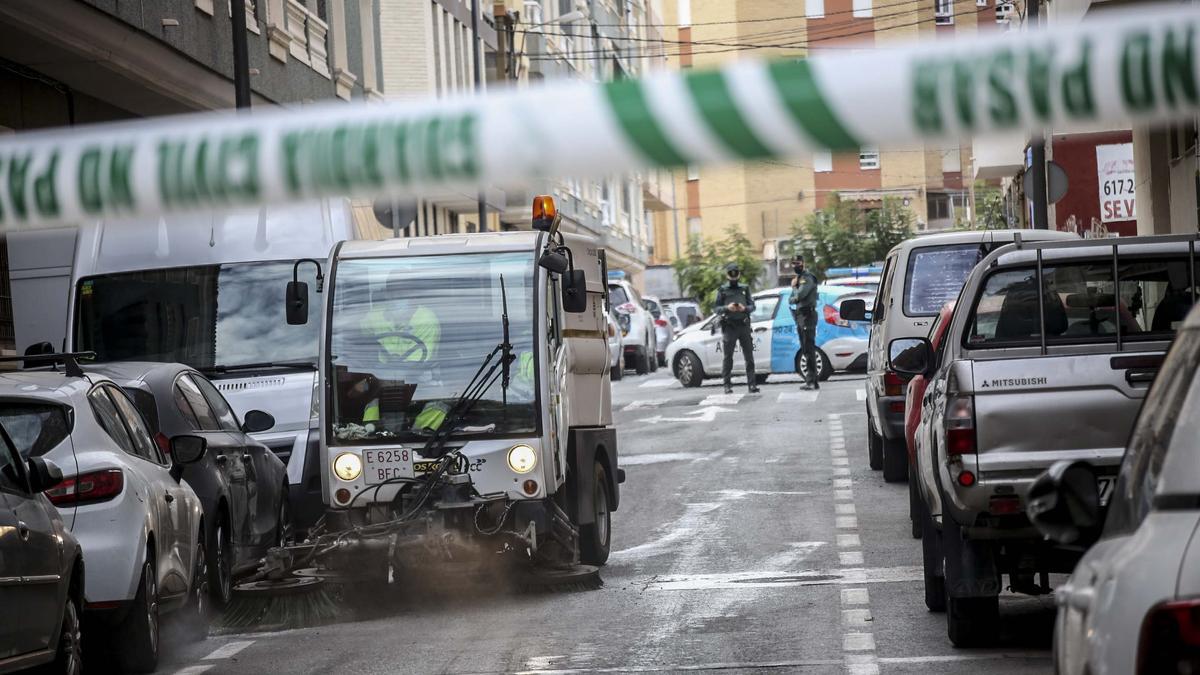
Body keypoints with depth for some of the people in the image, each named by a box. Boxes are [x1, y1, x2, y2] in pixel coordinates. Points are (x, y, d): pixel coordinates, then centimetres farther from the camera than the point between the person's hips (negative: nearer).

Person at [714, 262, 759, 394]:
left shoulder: (745, 289, 13)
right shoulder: (722, 290, 7)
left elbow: (752, 306, 10)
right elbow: (717, 308, 4)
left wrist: (745, 308, -11)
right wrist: (727, 308, -15)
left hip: (744, 325, 2)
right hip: (729, 326, -2)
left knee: (749, 356, 0)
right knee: (728, 357, -1)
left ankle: (752, 384, 2)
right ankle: (727, 385, 2)